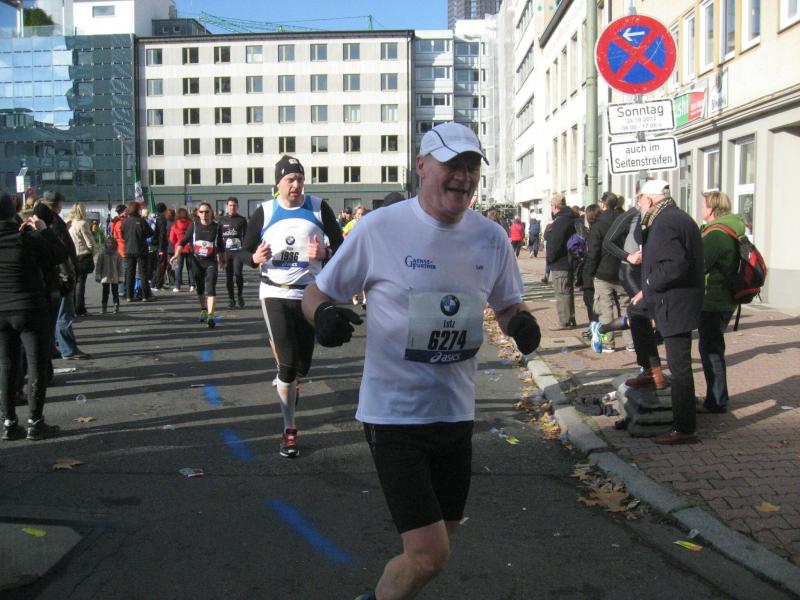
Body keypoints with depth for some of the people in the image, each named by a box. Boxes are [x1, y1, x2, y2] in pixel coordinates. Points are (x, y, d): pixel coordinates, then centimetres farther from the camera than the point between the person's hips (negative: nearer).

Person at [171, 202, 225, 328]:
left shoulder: (216, 227, -1)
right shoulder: (194, 225, 0)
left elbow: (220, 246, 10)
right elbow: (183, 241, 2)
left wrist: (222, 260, 16)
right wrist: (177, 254, -11)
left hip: (211, 261, -2)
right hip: (196, 260, 2)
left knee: (210, 288, -16)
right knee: (200, 289, 15)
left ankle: (210, 316, -20)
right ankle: (203, 310, 36)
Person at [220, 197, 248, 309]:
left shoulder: (242, 220, 7)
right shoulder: (222, 220, 11)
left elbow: (246, 236, 7)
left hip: (238, 251, -2)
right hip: (226, 252, 2)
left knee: (238, 273, -16)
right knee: (228, 276, 4)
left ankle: (240, 295, 6)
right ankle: (231, 299, 13)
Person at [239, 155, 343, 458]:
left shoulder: (319, 209, 0)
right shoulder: (264, 212, 0)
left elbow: (341, 246, 4)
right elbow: (244, 252, 6)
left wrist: (325, 253, -18)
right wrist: (255, 258, -17)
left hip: (309, 294, 1)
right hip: (274, 294, -1)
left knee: (302, 364, 9)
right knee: (287, 363, -8)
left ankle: (287, 384, 47)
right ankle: (289, 431, 3)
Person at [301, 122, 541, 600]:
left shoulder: (491, 238, 2)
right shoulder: (380, 229, -11)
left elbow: (508, 305, 15)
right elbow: (317, 292, -2)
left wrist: (519, 321, -8)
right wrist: (324, 313, -26)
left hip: (456, 412, 6)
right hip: (394, 413, -5)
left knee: (438, 545, 17)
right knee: (429, 556, -10)